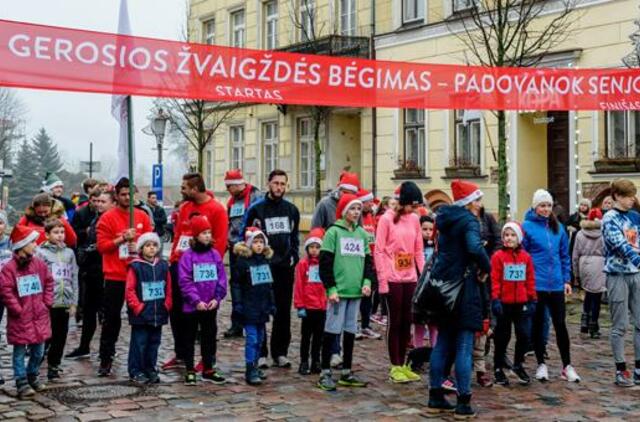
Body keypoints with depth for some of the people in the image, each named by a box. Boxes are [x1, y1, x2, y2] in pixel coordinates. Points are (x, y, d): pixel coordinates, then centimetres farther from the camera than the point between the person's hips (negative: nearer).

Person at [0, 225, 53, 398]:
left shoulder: (39, 264, 4)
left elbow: (49, 282, 14)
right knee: (20, 352, 2)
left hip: (39, 316, 5)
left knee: (38, 351, 12)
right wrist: (17, 309, -15)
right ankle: (22, 383, 8)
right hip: (20, 319, -5)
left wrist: (47, 303, 6)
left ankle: (33, 376, 30)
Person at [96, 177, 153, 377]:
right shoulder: (107, 218, -2)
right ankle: (106, 359, 12)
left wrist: (139, 242, -11)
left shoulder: (142, 216, 7)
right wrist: (121, 239, -17)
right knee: (111, 319, 3)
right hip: (115, 277, -3)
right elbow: (101, 246, -6)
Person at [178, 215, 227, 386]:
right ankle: (190, 371, 16)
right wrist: (196, 301, -17)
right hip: (191, 306, -4)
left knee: (209, 337, 12)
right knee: (190, 338, 7)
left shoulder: (215, 254, 2)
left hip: (211, 306, 4)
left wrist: (217, 298, -7)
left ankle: (209, 369, 23)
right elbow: (185, 282, -12)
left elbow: (221, 278, 3)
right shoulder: (187, 256, -9)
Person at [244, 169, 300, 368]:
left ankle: (280, 352, 15)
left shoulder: (292, 210, 10)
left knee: (283, 311, 7)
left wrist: (293, 257, 7)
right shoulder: (256, 208, -3)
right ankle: (260, 353, 7)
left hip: (285, 267, 4)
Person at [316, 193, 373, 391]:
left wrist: (367, 281, 1)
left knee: (350, 331, 11)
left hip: (356, 291, 6)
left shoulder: (362, 234, 12)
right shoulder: (333, 232, -5)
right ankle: (325, 373, 3)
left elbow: (368, 260, 16)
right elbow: (325, 263, -8)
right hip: (338, 291, -6)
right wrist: (331, 288, -14)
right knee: (333, 330, -3)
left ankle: (346, 373, 19)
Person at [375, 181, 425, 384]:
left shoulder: (414, 219, 8)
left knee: (407, 322, 9)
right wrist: (382, 279, -12)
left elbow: (418, 250, 12)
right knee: (395, 321, 2)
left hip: (410, 278, 5)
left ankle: (403, 365, 19)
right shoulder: (387, 219, -7)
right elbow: (379, 251, -8)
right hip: (393, 278, -5)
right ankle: (395, 367, 10)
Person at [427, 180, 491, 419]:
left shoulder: (446, 220, 12)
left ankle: (435, 398, 18)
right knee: (464, 346, -2)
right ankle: (463, 403, 1)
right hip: (463, 287, -8)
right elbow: (475, 248, -30)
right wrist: (486, 268, -15)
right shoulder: (469, 221, -13)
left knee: (443, 343, 14)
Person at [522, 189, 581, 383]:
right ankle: (541, 364, 20)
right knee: (538, 324, 8)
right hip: (536, 284, -3)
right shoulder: (527, 227, -7)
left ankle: (567, 366, 14)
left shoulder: (558, 227, 7)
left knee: (560, 324, 6)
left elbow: (565, 255, 13)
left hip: (556, 284, 3)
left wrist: (567, 279, 7)